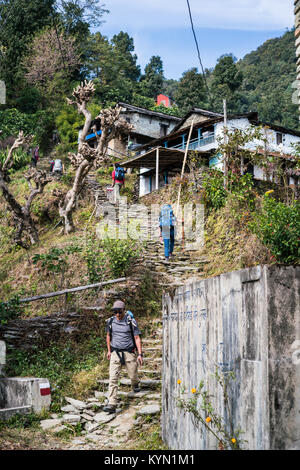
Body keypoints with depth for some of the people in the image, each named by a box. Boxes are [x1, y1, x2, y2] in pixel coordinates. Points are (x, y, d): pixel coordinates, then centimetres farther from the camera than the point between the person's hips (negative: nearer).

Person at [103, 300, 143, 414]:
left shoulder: (131, 322, -9)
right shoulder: (110, 321, 0)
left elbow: (137, 338, -5)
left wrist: (140, 354, -10)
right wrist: (108, 350, 19)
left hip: (129, 352, -1)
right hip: (115, 353, 2)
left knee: (133, 375, 10)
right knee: (113, 378, -9)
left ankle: (135, 384, 48)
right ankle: (112, 404, -12)